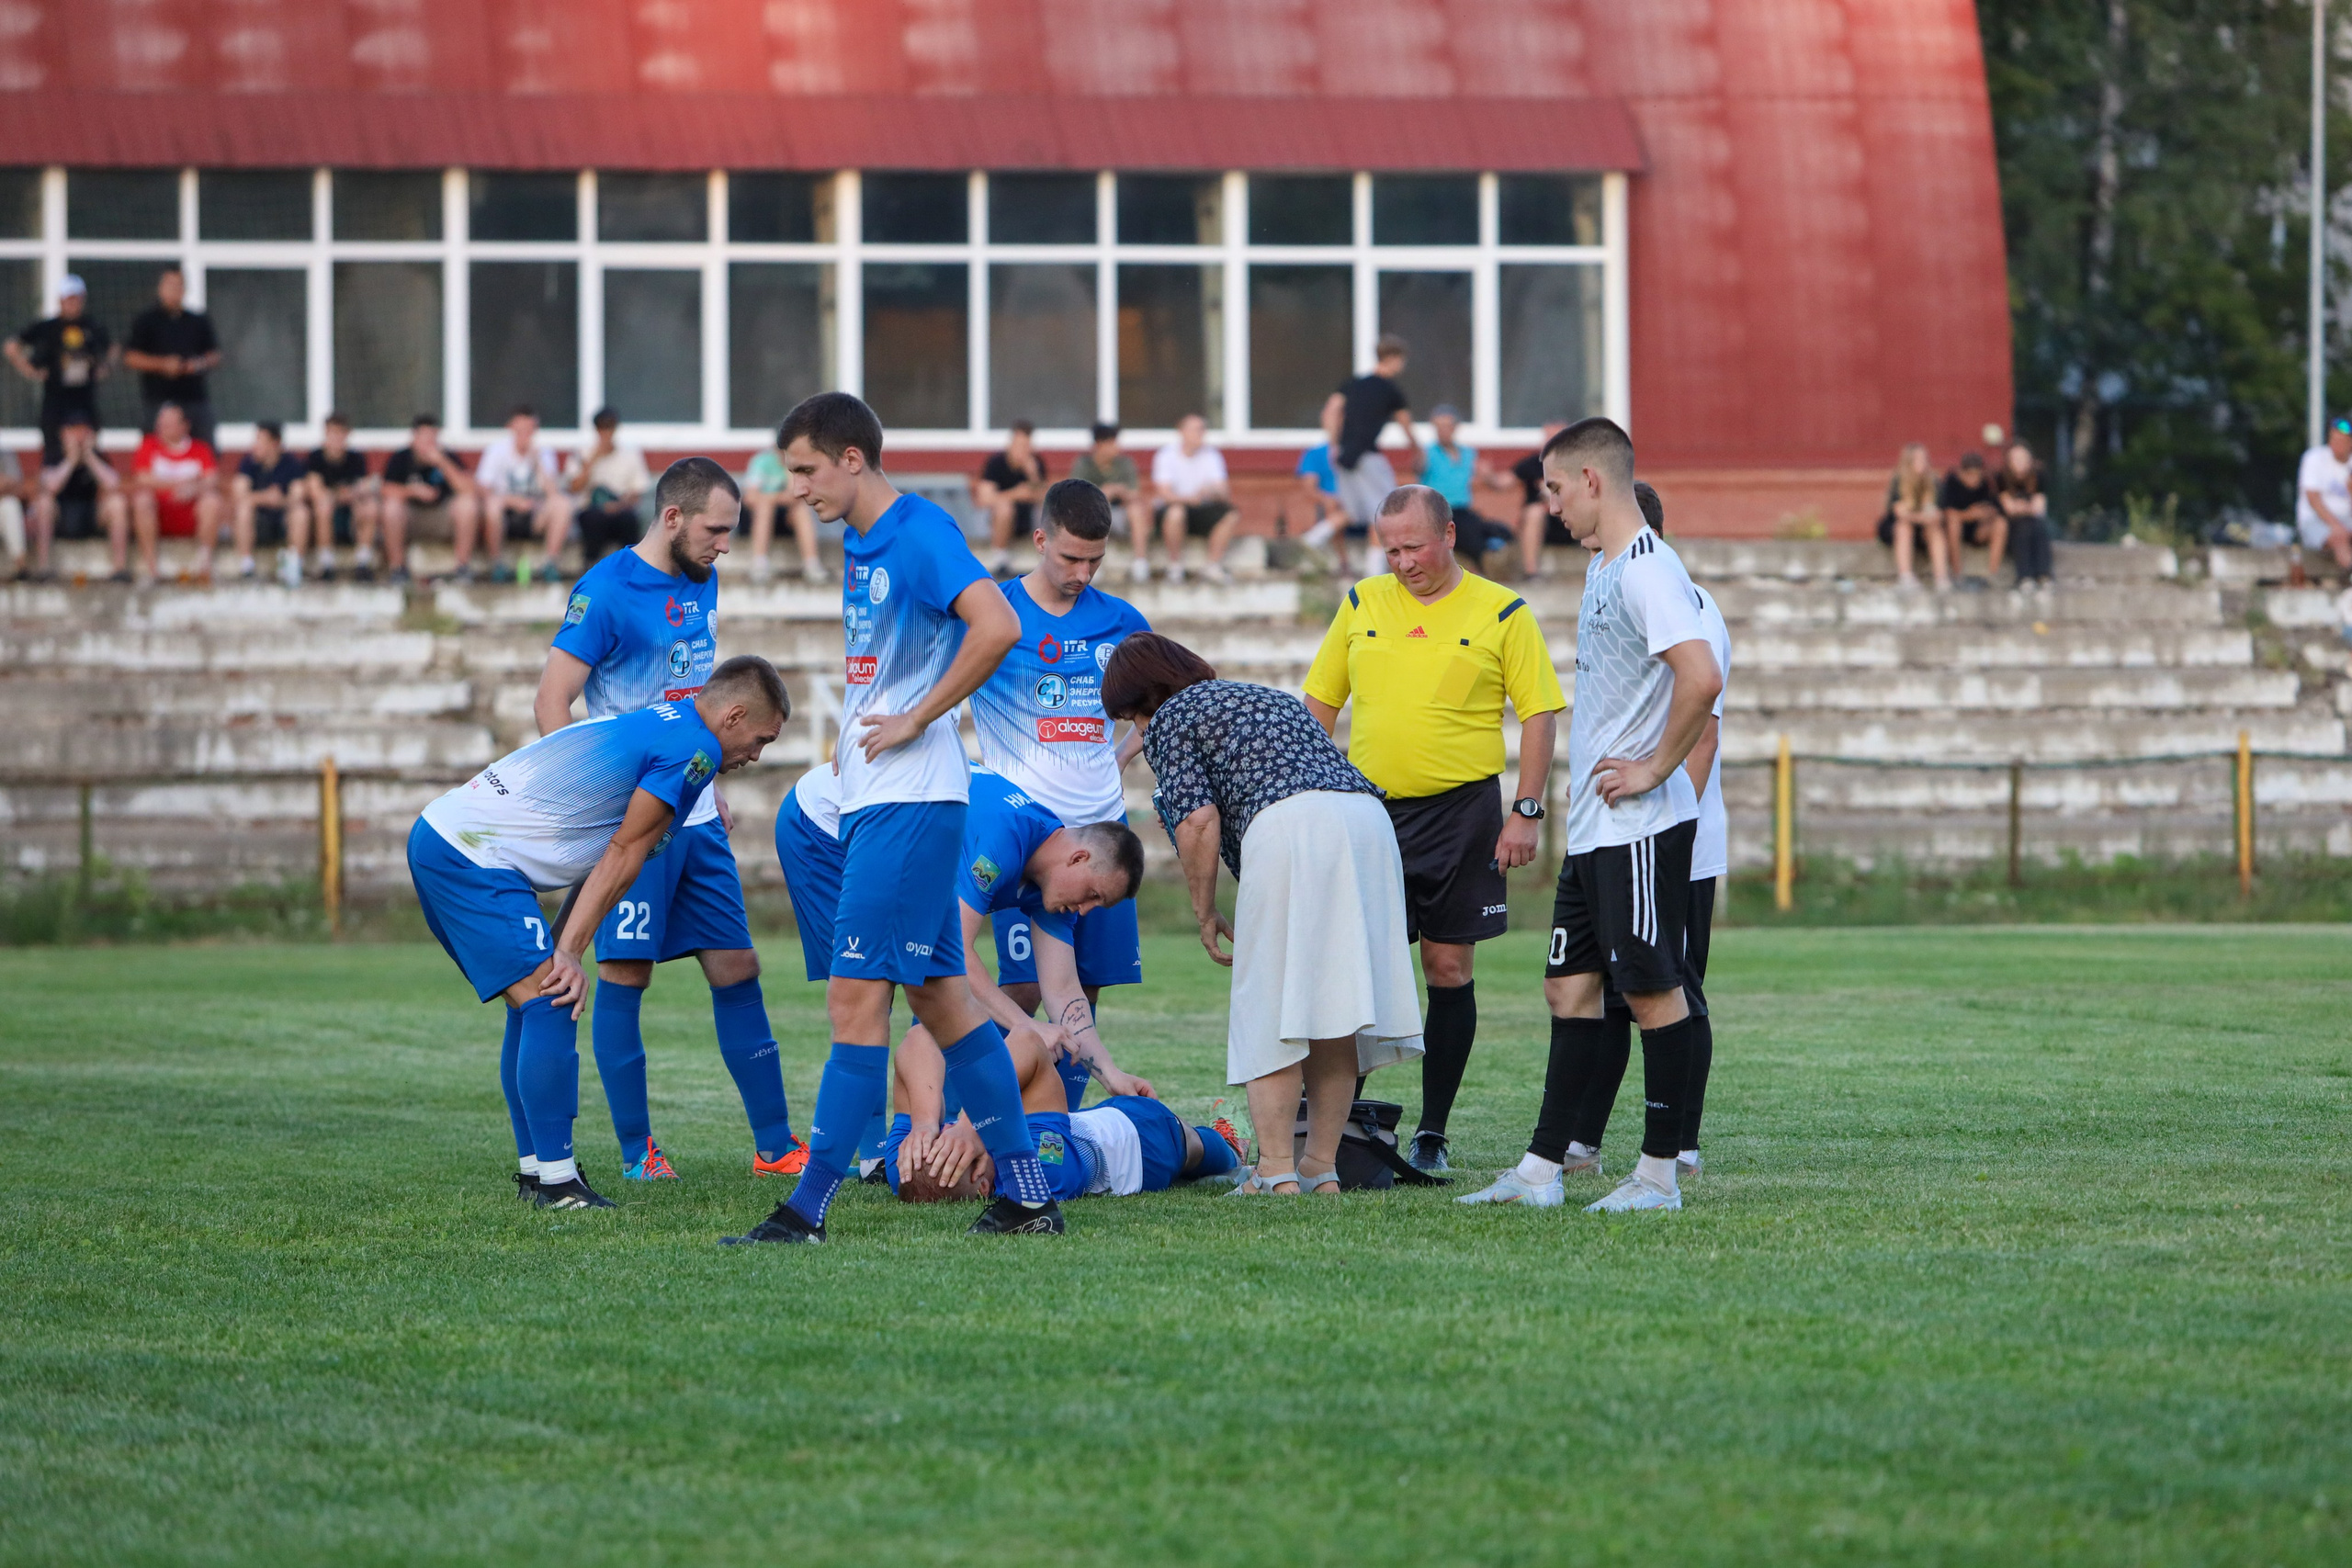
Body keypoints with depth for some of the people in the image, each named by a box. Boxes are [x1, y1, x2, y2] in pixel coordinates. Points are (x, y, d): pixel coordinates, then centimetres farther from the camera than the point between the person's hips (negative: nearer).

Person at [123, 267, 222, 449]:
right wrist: (163, 364, -15)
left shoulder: (199, 321, 15)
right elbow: (130, 357, -2)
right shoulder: (145, 321, 3)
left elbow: (215, 357, 17)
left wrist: (201, 364, -6)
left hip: (195, 398, 4)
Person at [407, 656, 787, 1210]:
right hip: (473, 858, -10)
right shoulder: (694, 748, -9)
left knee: (539, 1003, 16)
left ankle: (534, 1166, 21)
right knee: (551, 1005, -12)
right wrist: (569, 954, -8)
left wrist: (562, 948, 12)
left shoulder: (650, 723, 21)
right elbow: (623, 856, -10)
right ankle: (555, 1182, -13)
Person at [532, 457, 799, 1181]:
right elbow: (551, 704, -13)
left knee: (737, 970, 6)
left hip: (695, 817, 7)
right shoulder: (605, 593, -12)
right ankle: (636, 1149, 5)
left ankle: (774, 1143, 9)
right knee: (624, 976, -3)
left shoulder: (701, 586, 12)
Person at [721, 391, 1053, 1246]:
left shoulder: (920, 531, -13)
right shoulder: (857, 542, 16)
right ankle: (1027, 1193, 14)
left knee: (856, 997, -11)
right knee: (938, 995, 10)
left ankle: (808, 1208, -12)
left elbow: (997, 627, -26)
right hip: (868, 798, 10)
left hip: (909, 800, -10)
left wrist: (915, 720, -19)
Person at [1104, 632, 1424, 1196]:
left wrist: (1204, 914, 8)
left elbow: (1198, 818, -1)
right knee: (1335, 1003, 10)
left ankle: (1276, 1173, -7)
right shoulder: (1270, 697, 36)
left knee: (1271, 1013, -2)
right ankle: (1322, 1168, 11)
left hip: (1288, 824, -7)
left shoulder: (1172, 718, 13)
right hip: (1369, 817, 7)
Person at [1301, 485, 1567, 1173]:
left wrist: (1526, 812, -8)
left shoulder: (1501, 613, -1)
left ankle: (1433, 1134, 8)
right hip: (1367, 807, 2)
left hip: (1460, 808, -2)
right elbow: (1319, 704, 14)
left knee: (1449, 968, 2)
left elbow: (1540, 716, 0)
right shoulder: (1361, 604, 9)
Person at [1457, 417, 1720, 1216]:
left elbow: (1702, 678, -30)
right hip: (1593, 828, 10)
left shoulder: (1648, 572, -16)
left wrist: (1653, 770, -21)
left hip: (1641, 827, -10)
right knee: (1570, 988, 10)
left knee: (1652, 989, -4)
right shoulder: (1602, 569, 16)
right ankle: (1540, 1171, 13)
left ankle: (1659, 1173, 2)